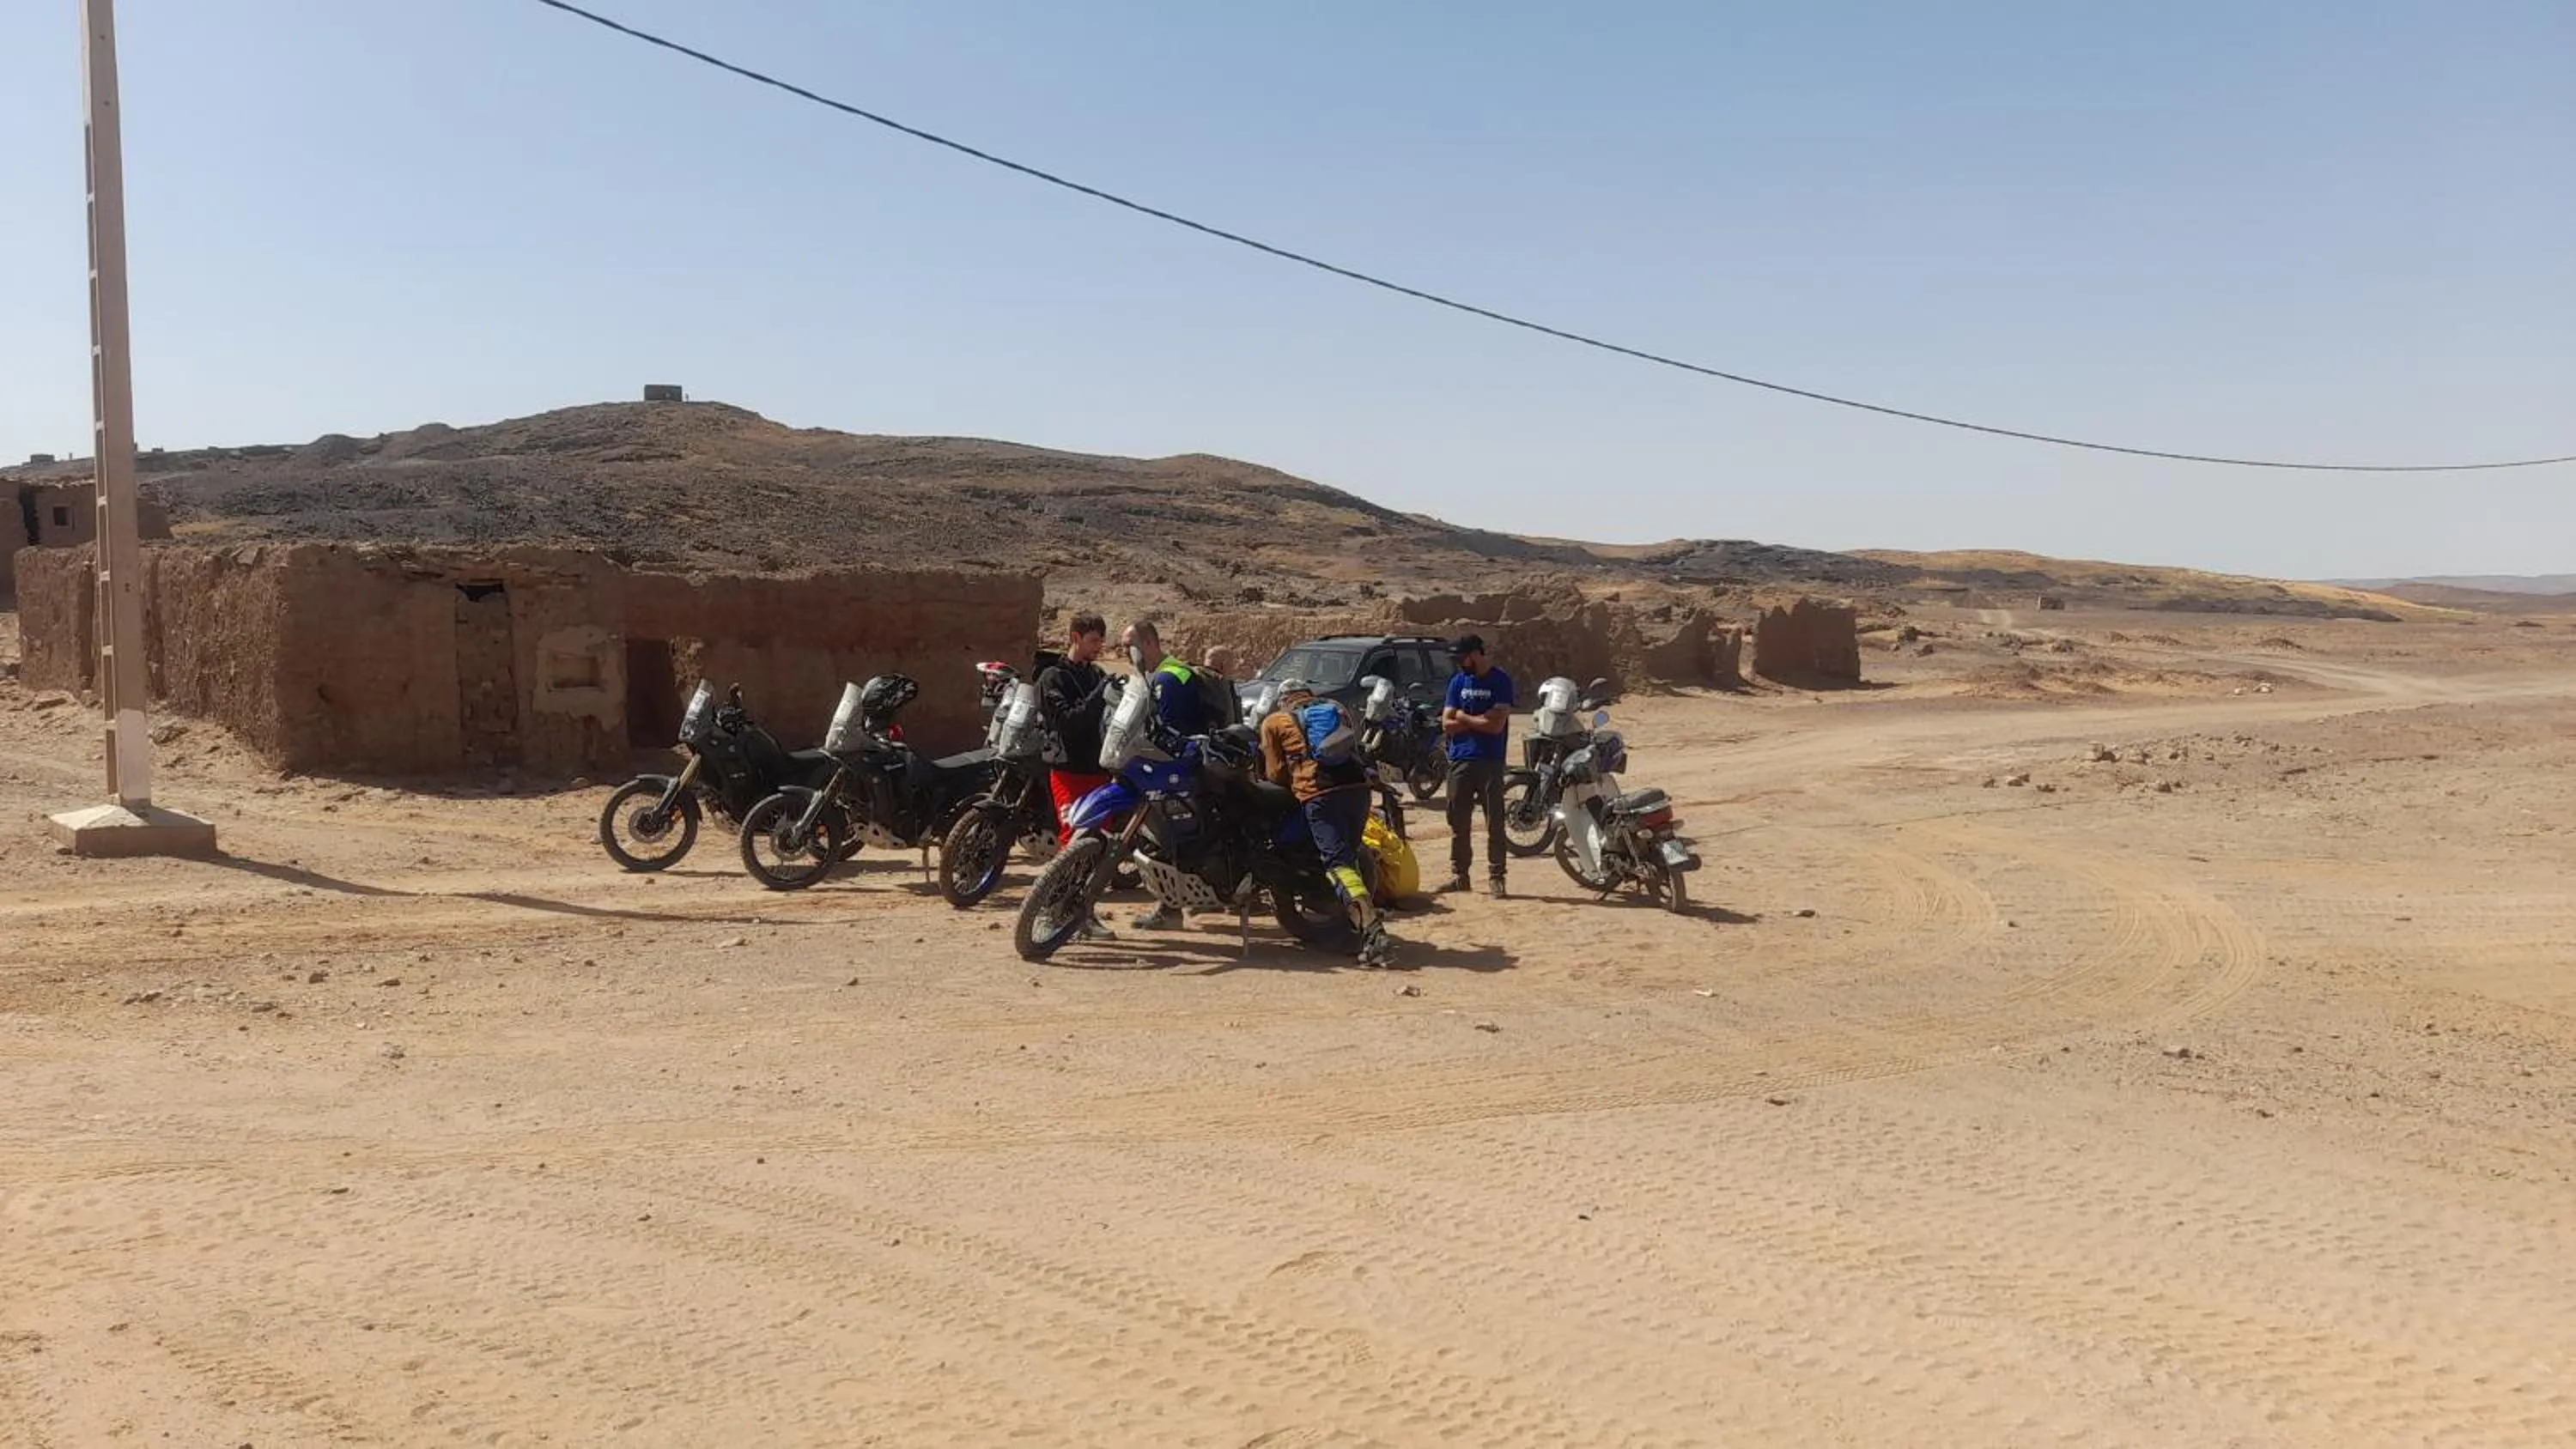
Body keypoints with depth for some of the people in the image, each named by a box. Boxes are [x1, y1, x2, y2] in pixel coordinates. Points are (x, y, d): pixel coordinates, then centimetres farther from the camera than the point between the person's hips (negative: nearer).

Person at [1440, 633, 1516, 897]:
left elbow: (1496, 725, -14)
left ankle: (1496, 876, 4)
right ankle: (1458, 874, 15)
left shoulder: (1500, 681, -4)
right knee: (1458, 822, 7)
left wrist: (1464, 717, -3)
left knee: (1495, 823, -2)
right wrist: (1481, 720, -6)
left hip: (1490, 763, -4)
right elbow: (1447, 724, 3)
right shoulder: (1458, 681, 10)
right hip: (1459, 761, 4)